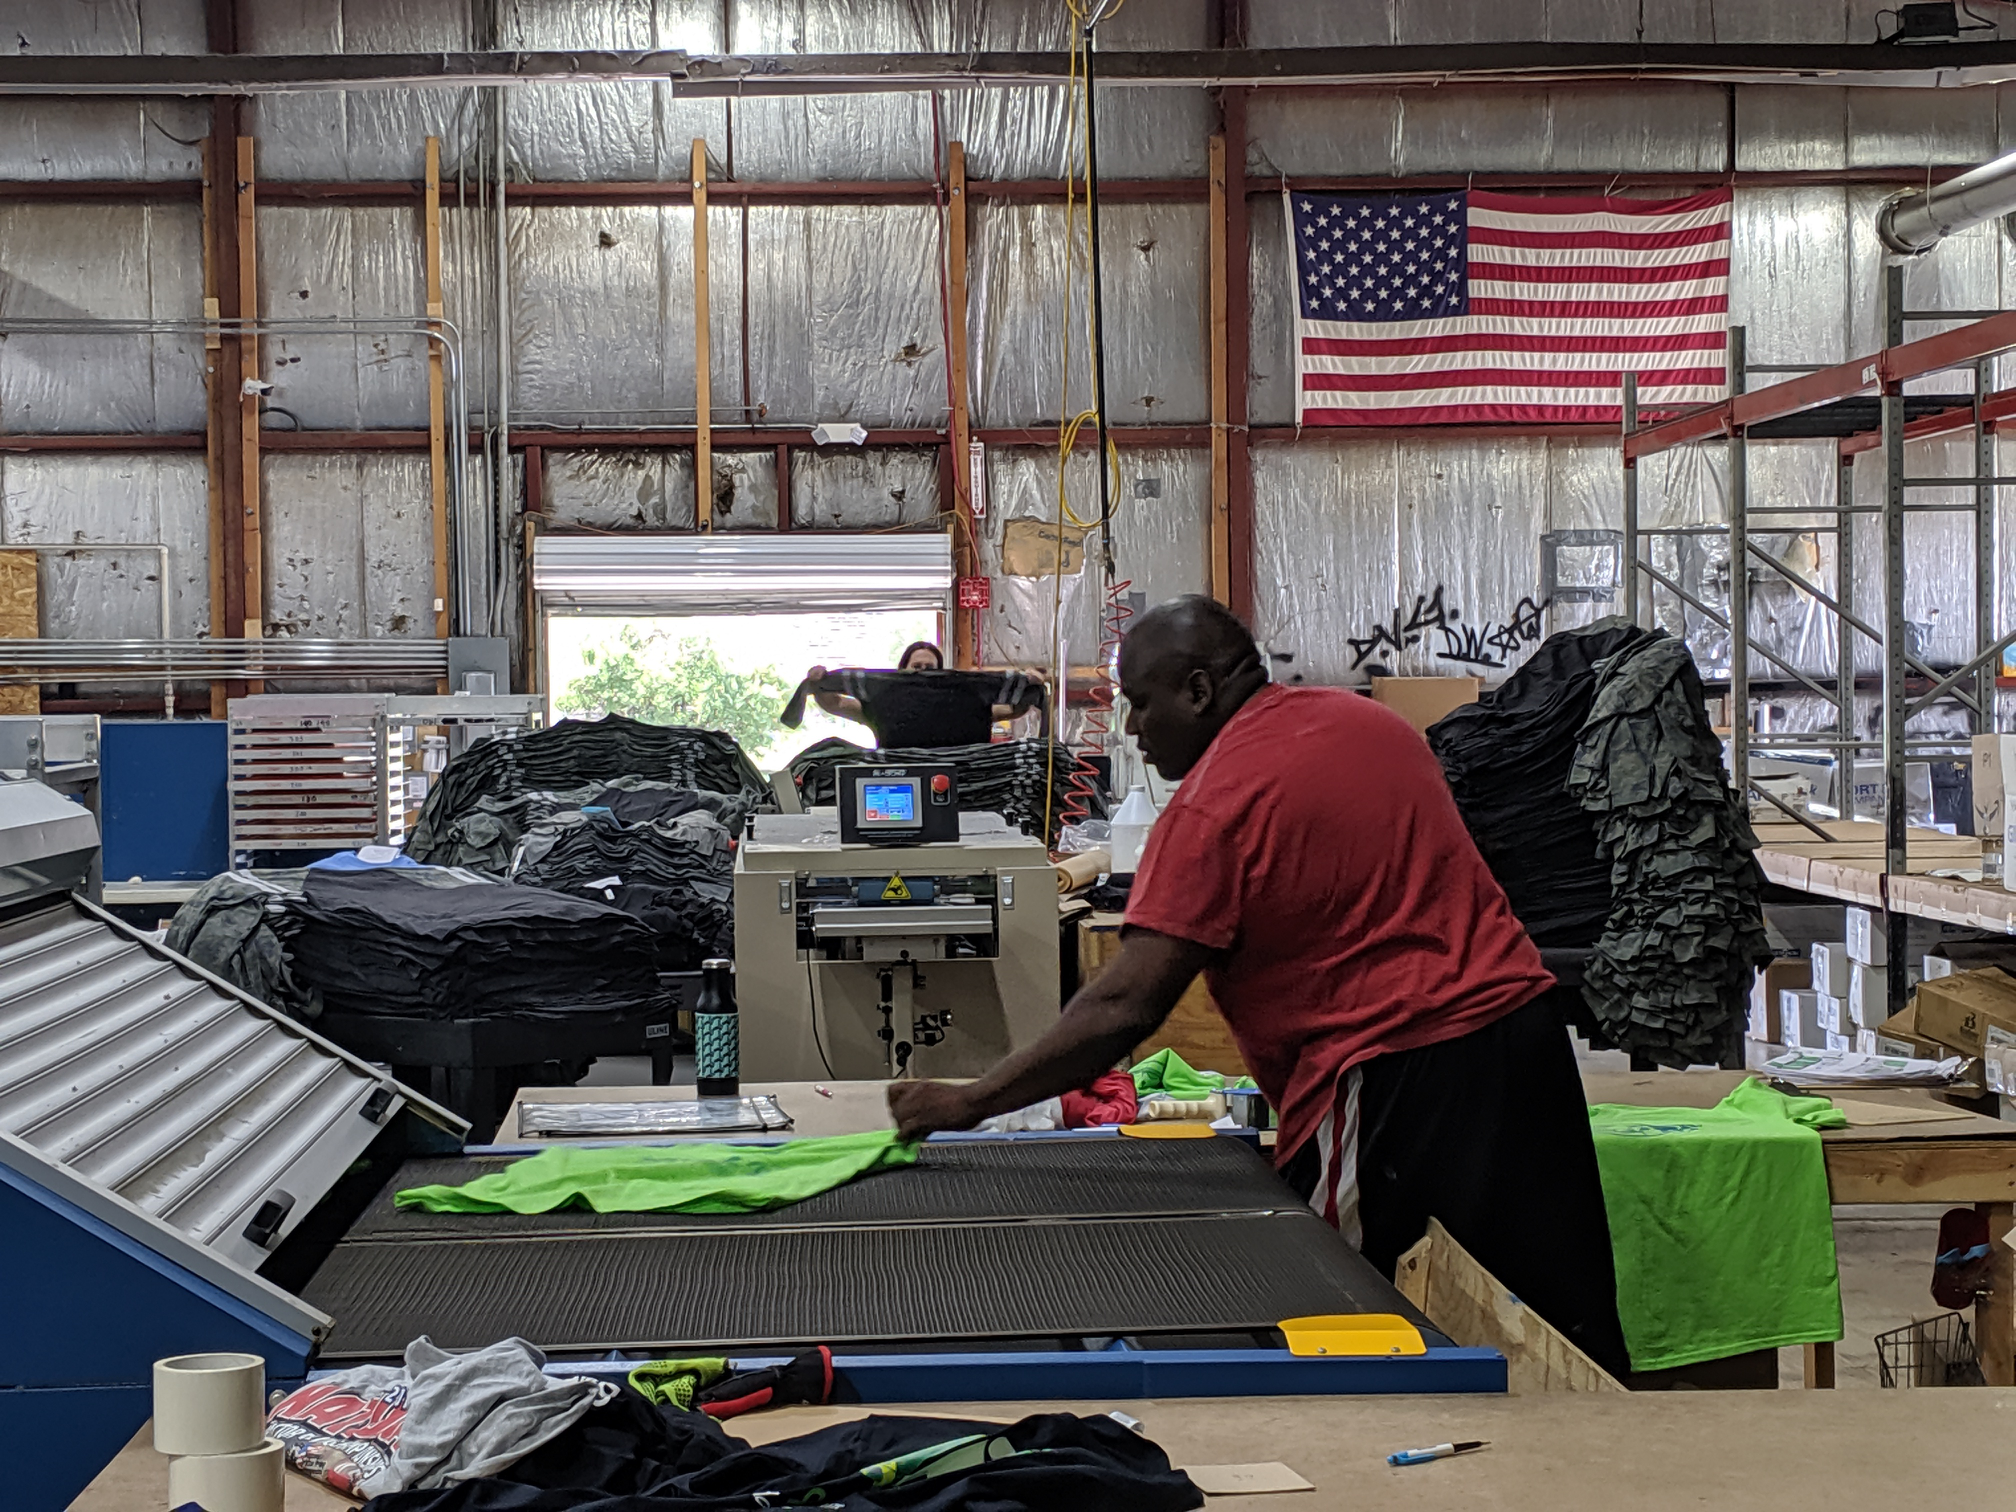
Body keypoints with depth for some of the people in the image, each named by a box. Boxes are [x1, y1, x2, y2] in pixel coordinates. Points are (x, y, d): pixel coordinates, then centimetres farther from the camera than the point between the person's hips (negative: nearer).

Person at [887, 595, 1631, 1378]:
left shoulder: (1212, 807, -12)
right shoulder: (1366, 719, 12)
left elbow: (1125, 1008, -17)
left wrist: (968, 1103, -13)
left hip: (1396, 1071, -8)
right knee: (1568, 1332, 13)